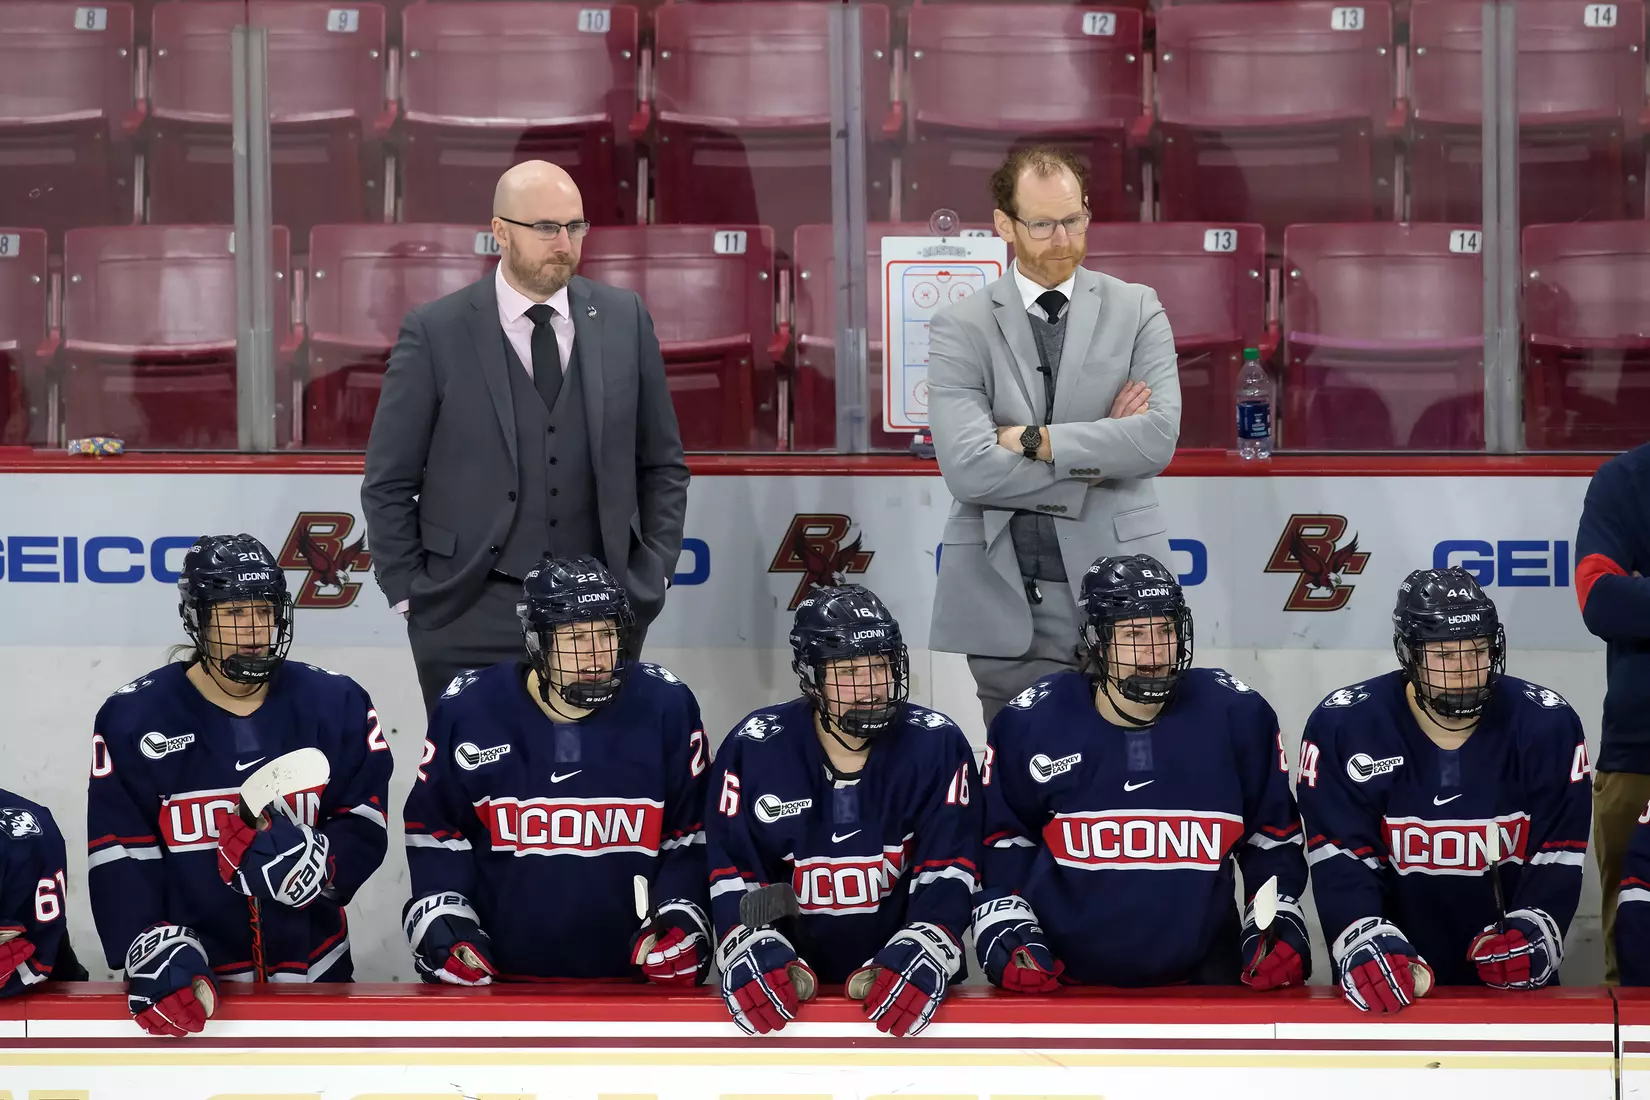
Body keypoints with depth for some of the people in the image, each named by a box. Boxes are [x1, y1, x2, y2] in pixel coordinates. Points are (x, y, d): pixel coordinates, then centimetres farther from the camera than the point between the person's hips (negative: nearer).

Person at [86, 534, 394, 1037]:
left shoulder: (336, 706, -2)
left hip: (313, 973, 2)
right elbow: (120, 861, -8)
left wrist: (306, 858, -25)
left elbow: (364, 833, -4)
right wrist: (156, 955, -20)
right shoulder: (133, 719, -6)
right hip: (192, 978, -2)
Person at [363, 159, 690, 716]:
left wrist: (651, 577, 6)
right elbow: (389, 484, 2)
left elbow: (662, 466, 15)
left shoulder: (624, 320, 7)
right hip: (472, 618, -2)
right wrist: (409, 596, -3)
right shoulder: (435, 332, -2)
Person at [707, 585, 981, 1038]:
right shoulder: (754, 749, -3)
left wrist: (919, 958, -22)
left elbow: (948, 870, -7)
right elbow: (732, 873, -1)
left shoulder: (937, 746, -4)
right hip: (791, 982, 0)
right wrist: (754, 953, -18)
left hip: (899, 983, 0)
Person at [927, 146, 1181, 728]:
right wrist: (1099, 452, -8)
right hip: (1007, 602, -1)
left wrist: (1035, 440, -10)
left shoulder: (1137, 310, 7)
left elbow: (1159, 438, -7)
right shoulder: (960, 328, 3)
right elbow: (968, 468, -11)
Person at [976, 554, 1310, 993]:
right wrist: (1006, 931, -1)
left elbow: (1273, 835, 9)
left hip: (1202, 977, 0)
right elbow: (999, 840, 9)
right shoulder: (1033, 722, -5)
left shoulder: (1236, 715, -4)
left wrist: (1278, 921, -2)